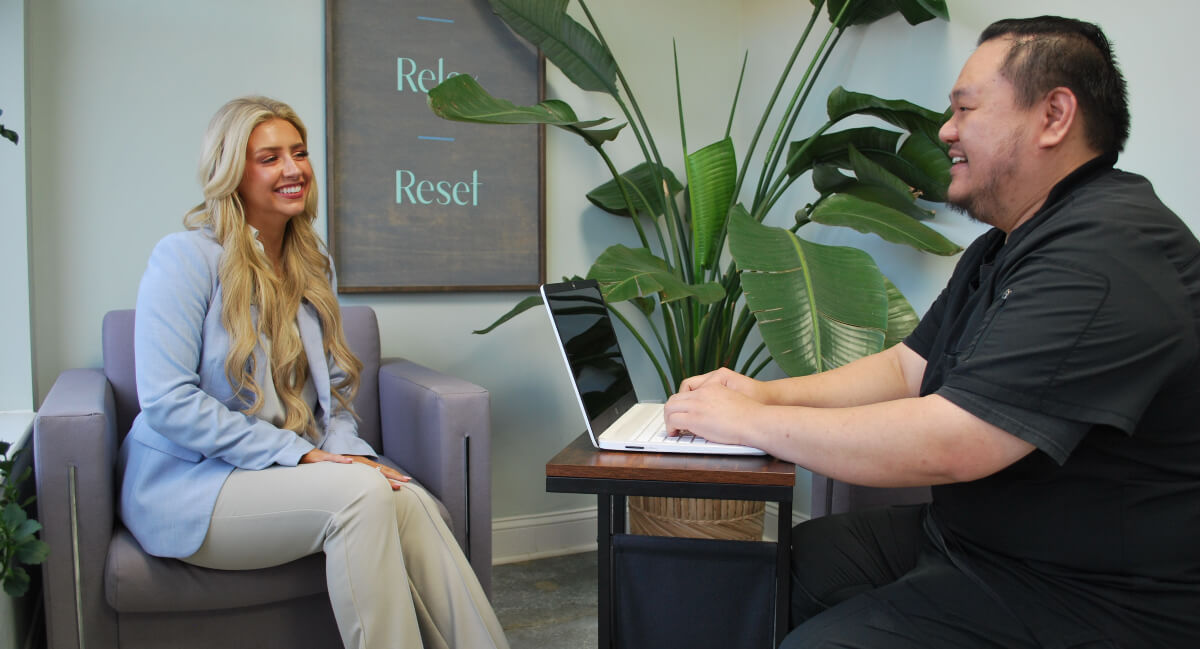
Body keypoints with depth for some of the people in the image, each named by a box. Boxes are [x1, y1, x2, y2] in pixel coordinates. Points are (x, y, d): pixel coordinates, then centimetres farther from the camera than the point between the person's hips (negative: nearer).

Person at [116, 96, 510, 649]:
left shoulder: (313, 266, 13)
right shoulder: (186, 257, -8)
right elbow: (168, 402, -16)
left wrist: (345, 451, -8)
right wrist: (301, 454, -20)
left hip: (294, 471, 6)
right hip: (190, 485, -5)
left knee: (410, 499, -26)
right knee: (363, 494, -32)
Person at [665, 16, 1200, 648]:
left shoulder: (1109, 254, -25)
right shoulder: (1001, 250, 12)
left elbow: (943, 445, -31)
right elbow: (905, 367, 15)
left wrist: (747, 421, -21)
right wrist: (768, 393, 0)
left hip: (1082, 597, -9)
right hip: (961, 535, 10)